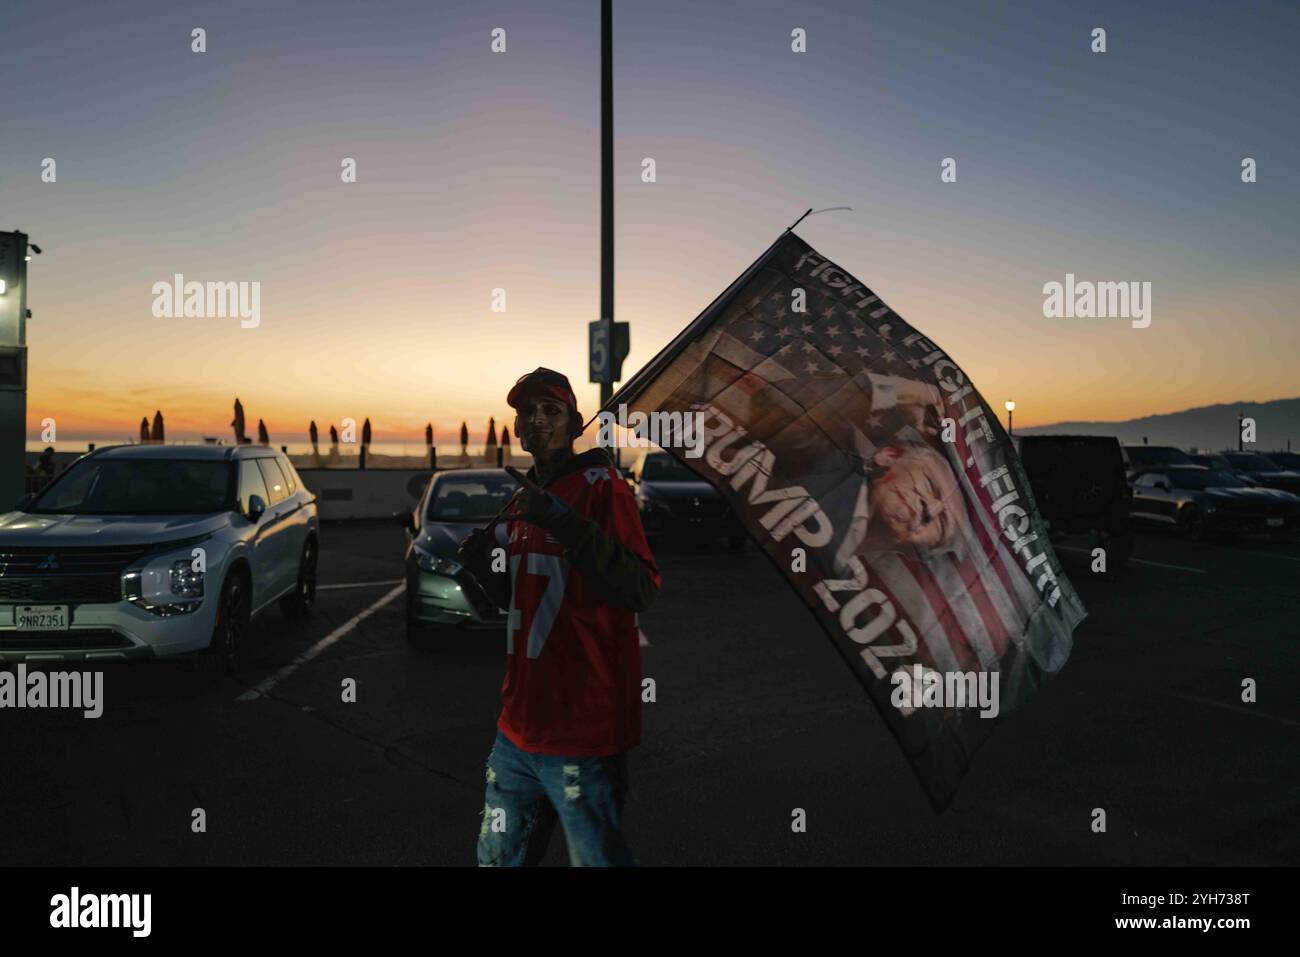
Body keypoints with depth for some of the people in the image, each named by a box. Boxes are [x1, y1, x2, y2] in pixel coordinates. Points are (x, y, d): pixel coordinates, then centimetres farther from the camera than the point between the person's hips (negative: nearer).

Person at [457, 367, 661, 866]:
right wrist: (485, 569, 3)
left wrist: (561, 520, -28)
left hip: (582, 734, -8)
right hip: (520, 726, 8)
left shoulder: (601, 485, -10)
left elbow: (641, 591, -22)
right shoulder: (522, 498, 14)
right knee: (497, 859, 19)